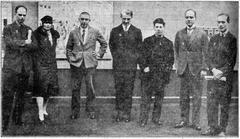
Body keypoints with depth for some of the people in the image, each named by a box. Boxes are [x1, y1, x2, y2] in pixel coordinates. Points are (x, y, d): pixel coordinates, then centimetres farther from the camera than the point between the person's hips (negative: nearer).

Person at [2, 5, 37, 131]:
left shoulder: (28, 30, 14)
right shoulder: (8, 29, 3)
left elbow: (34, 46, 4)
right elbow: (9, 43, -14)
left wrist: (19, 44, -9)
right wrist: (25, 42, -15)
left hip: (25, 67, 4)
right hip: (11, 66, -4)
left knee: (21, 94, 10)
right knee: (7, 95, -7)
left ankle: (17, 118, 21)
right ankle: (4, 121, -3)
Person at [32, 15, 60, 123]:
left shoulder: (54, 34, 7)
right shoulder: (37, 34, -9)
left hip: (52, 65, 6)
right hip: (40, 64, -6)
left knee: (50, 88, 11)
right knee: (40, 88, -6)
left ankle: (44, 108, 27)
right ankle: (40, 113, -3)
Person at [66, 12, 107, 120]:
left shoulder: (95, 32, 6)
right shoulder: (73, 33, 8)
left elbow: (104, 44, 20)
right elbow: (69, 47, 19)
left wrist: (99, 54, 10)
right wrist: (69, 57, 6)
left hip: (90, 63, -1)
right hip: (76, 63, 1)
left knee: (90, 88, -2)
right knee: (75, 88, 3)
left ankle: (90, 110, 12)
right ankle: (75, 110, 14)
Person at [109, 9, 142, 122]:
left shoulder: (137, 32, 6)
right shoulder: (115, 31, 8)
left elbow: (139, 47, 12)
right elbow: (111, 45, 18)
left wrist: (135, 58, 2)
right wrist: (115, 56, 8)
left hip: (131, 65, -1)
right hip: (118, 65, 1)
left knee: (128, 90, 0)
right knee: (118, 89, 2)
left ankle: (127, 113, 8)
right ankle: (120, 112, 11)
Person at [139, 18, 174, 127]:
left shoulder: (168, 43, 12)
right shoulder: (147, 41, 8)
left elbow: (171, 60, 12)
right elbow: (142, 57, 6)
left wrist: (166, 71, 0)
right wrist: (144, 68, -7)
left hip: (162, 75, 2)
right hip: (148, 74, -1)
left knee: (159, 97, 5)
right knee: (146, 97, -3)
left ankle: (156, 119, 15)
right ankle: (143, 120, 2)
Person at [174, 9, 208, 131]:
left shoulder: (202, 34, 2)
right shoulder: (179, 34, 10)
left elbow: (205, 53, -1)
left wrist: (203, 69, -7)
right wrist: (178, 65, 5)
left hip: (197, 69, -2)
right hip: (183, 69, 3)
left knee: (197, 97, 0)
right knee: (184, 96, 6)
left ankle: (195, 122, 7)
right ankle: (184, 120, 15)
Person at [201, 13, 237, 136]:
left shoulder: (233, 40, 0)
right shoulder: (213, 39, 15)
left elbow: (231, 60, -5)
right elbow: (209, 57, 9)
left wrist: (221, 72, -13)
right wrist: (214, 70, -7)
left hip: (226, 77, -4)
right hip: (213, 75, 4)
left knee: (224, 105, -1)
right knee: (211, 103, 2)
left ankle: (222, 130, 6)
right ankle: (212, 128, 10)